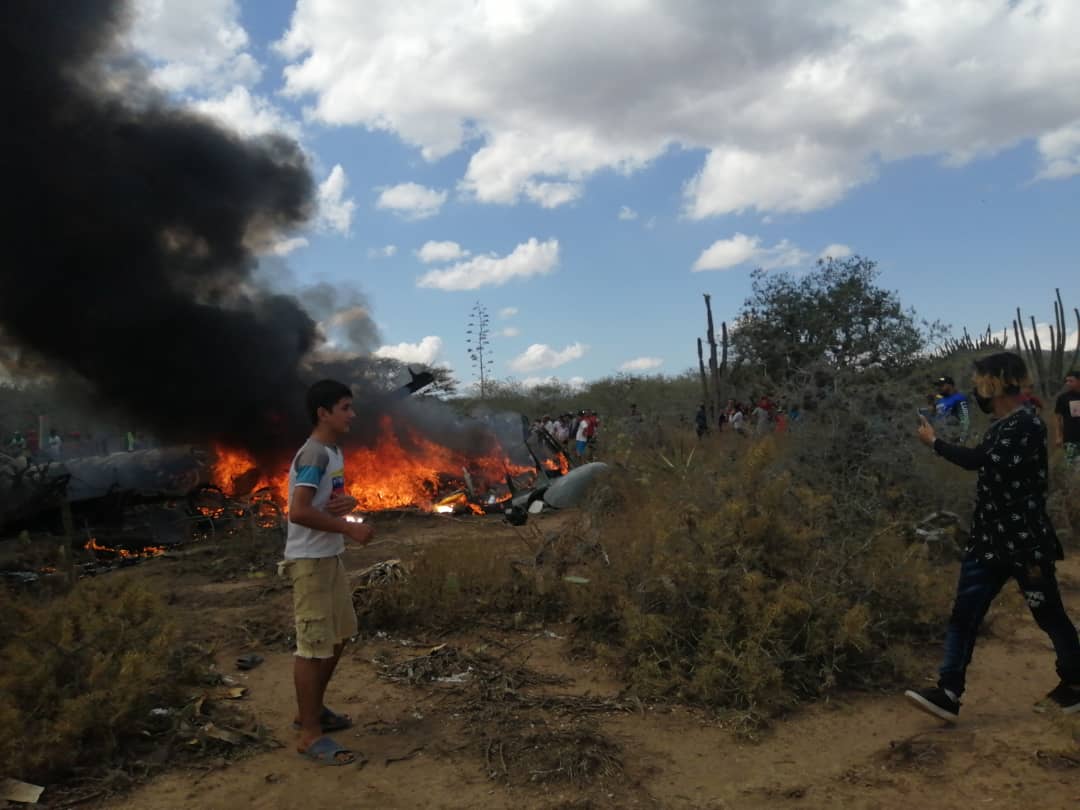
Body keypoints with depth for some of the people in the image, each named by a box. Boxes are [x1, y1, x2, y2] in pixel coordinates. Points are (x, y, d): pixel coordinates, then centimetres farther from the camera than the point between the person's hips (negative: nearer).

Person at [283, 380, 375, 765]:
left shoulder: (334, 452, 10)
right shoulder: (314, 454, -20)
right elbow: (299, 511, -28)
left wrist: (349, 502, -3)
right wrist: (350, 528, -22)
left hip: (330, 557, 10)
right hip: (310, 561, -10)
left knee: (338, 636, 19)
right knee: (313, 645, -2)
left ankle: (312, 709, 34)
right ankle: (310, 734, 9)